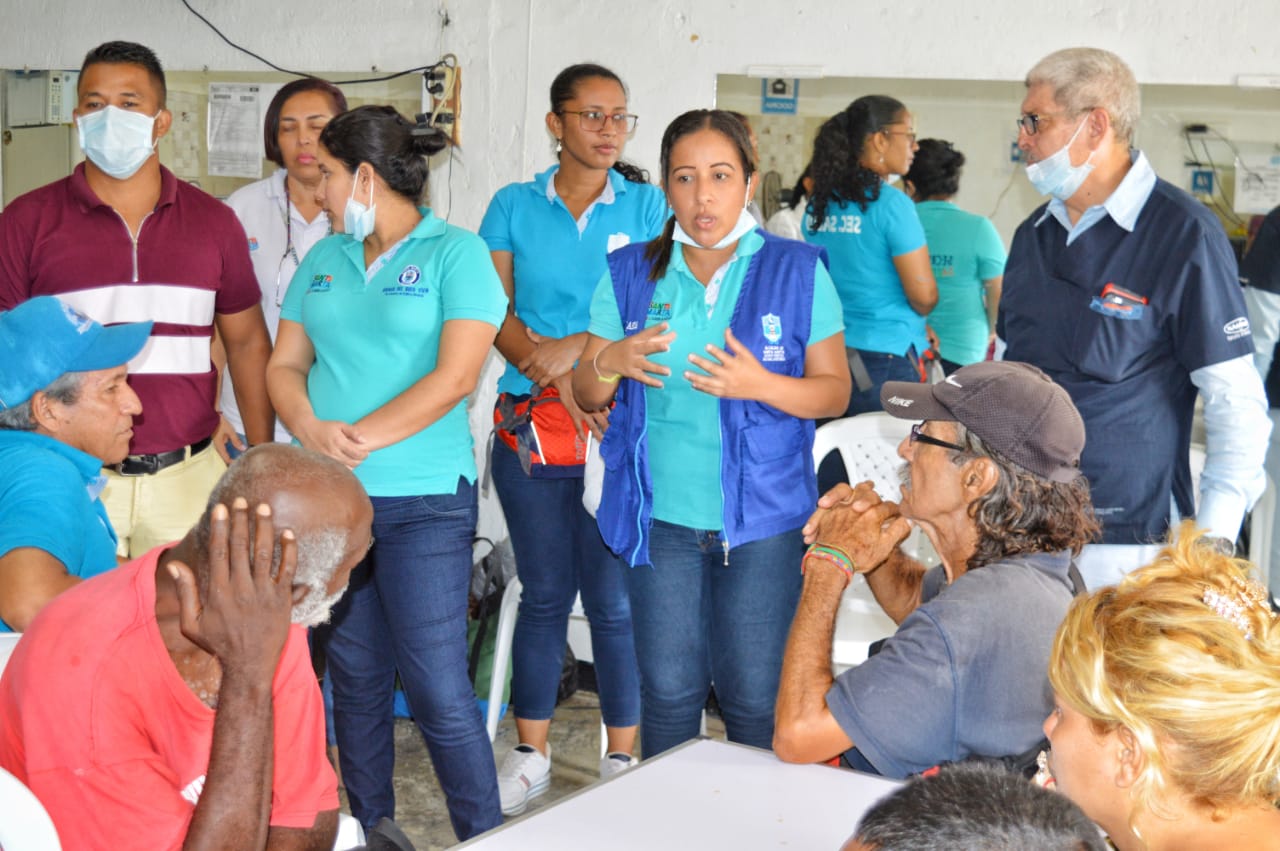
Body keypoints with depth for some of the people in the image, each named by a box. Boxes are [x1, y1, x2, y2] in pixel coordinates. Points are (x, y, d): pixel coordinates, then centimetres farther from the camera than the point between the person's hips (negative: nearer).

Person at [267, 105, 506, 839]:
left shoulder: (457, 253, -4)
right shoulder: (324, 259, 14)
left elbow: (455, 377, -14)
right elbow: (285, 365, 10)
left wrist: (359, 440, -17)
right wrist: (312, 431, -10)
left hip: (424, 502, -5)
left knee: (437, 687, -6)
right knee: (355, 676, 13)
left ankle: (485, 834, 8)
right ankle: (369, 827, 27)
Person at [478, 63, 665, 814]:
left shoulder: (648, 206, 5)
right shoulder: (514, 206, 8)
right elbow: (495, 315, 0)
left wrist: (579, 347, -15)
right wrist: (556, 378, -13)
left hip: (621, 426, -1)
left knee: (616, 597, -1)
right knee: (544, 591, 8)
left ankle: (624, 759, 13)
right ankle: (532, 755, 21)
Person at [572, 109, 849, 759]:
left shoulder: (797, 271, 1)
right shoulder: (629, 273, 6)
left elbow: (835, 390, 1)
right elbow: (585, 394, 8)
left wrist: (761, 385, -19)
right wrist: (611, 363, -16)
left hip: (763, 518, -2)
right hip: (661, 517, 2)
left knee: (755, 694, 2)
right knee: (667, 688, 7)